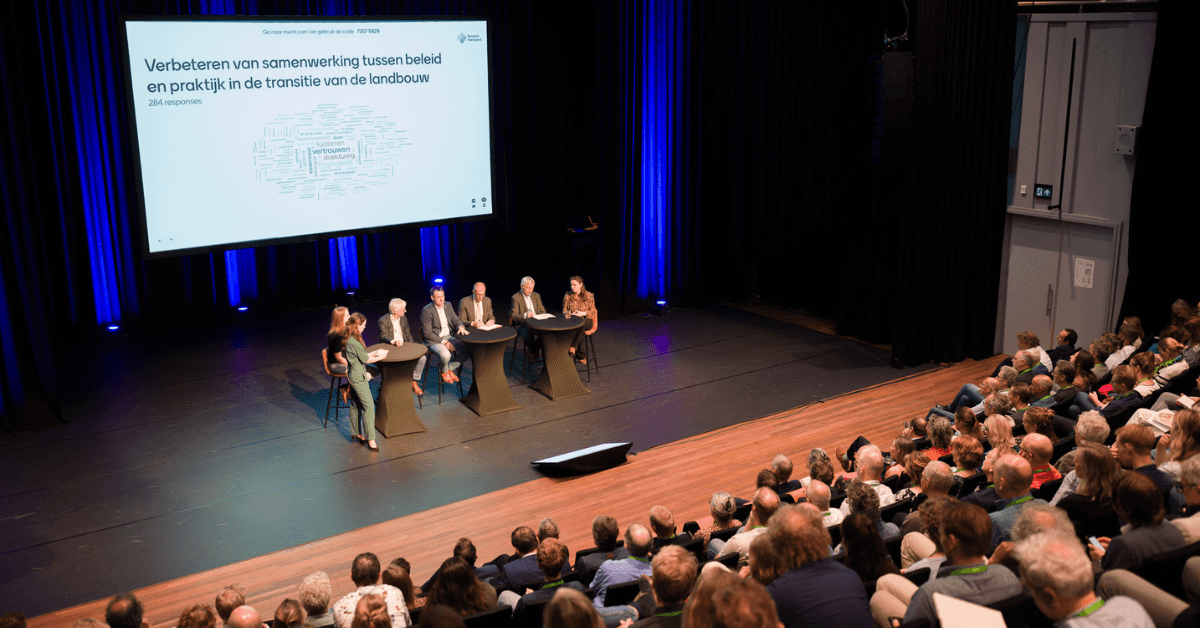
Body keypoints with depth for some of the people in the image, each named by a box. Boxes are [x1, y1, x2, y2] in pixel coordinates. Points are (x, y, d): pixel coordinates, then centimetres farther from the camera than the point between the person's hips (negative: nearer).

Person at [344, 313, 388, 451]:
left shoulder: (349, 339, 6)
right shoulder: (353, 343, -24)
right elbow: (366, 359, -14)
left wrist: (375, 352, 12)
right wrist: (380, 357, 1)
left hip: (353, 376, 10)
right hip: (358, 377, -10)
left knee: (356, 404, 19)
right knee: (368, 406, -8)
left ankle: (355, 433, 31)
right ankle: (370, 439, -8)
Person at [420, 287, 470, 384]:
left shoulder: (448, 307, 8)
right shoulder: (426, 311, -11)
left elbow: (456, 320, 13)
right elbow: (427, 333, -13)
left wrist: (461, 327, -14)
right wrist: (444, 342, -19)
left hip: (449, 337, 6)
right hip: (434, 340, -6)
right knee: (445, 354, -34)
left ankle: (450, 368, 4)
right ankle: (444, 370, 2)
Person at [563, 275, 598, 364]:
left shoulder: (588, 296, 6)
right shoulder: (567, 296, 11)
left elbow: (593, 311, 5)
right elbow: (564, 311, 14)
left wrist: (583, 313, -14)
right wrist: (568, 313, -11)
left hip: (587, 321, -1)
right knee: (581, 333, -36)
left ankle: (573, 347, -44)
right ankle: (581, 357, -36)